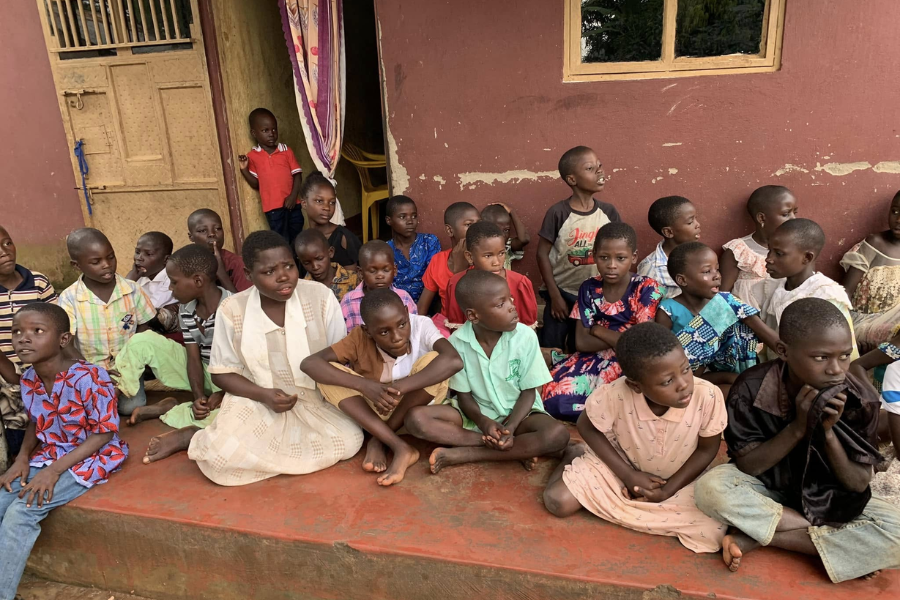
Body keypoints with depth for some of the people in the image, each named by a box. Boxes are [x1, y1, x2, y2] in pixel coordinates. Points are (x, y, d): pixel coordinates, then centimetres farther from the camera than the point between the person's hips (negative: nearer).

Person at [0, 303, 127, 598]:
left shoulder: (88, 377, -25)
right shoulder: (28, 380, -3)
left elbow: (104, 433, -20)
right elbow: (36, 423, 15)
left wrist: (55, 470, -23)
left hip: (90, 458, -7)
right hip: (48, 455, 7)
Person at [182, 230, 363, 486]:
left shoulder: (320, 296, -9)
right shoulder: (232, 310, -9)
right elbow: (222, 373, -1)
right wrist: (264, 395, -17)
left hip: (317, 397, 3)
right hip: (256, 400, -2)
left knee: (348, 441, -22)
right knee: (221, 456, -26)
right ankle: (193, 437, 11)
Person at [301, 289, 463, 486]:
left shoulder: (421, 325, -24)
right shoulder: (360, 338, -20)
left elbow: (454, 361, -42)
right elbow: (309, 363, -28)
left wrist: (399, 387, -46)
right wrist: (364, 385, -41)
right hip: (375, 409, 2)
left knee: (432, 360, -30)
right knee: (329, 372, -23)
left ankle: (377, 441, -16)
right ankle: (401, 448, -27)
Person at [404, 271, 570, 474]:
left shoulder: (525, 337, -16)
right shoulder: (457, 342, -16)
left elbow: (528, 392, -9)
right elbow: (463, 395, -7)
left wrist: (511, 427, -25)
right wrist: (483, 422, -27)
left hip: (518, 413, 0)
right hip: (476, 414, 1)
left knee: (558, 435, -31)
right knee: (416, 418, -23)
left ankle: (461, 454, -25)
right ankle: (518, 449, -22)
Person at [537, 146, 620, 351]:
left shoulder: (609, 212, -5)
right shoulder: (558, 213, -15)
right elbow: (542, 254, -11)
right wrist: (554, 295, -10)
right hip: (562, 292, -2)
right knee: (551, 348, 6)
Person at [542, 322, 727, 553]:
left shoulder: (708, 396, -31)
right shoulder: (614, 395, -33)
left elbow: (707, 449, -12)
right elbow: (587, 427, -13)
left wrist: (668, 490, -17)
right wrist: (629, 475, -17)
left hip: (679, 479, 1)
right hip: (620, 467, -1)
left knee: (715, 533, -19)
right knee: (558, 502, -14)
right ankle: (574, 454, 19)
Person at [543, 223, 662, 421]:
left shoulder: (646, 288, -7)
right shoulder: (589, 289, 2)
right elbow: (581, 342, -3)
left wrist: (598, 330, -6)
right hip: (594, 360, 3)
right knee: (554, 397, -22)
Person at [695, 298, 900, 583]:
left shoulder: (861, 399, -17)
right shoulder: (751, 388, -23)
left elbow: (858, 484, -12)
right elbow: (747, 466, -18)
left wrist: (828, 431, -29)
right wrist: (798, 427, -30)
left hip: (829, 499, 2)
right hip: (766, 490, -2)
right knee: (710, 488, -33)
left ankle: (755, 535, -20)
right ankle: (832, 532, -17)